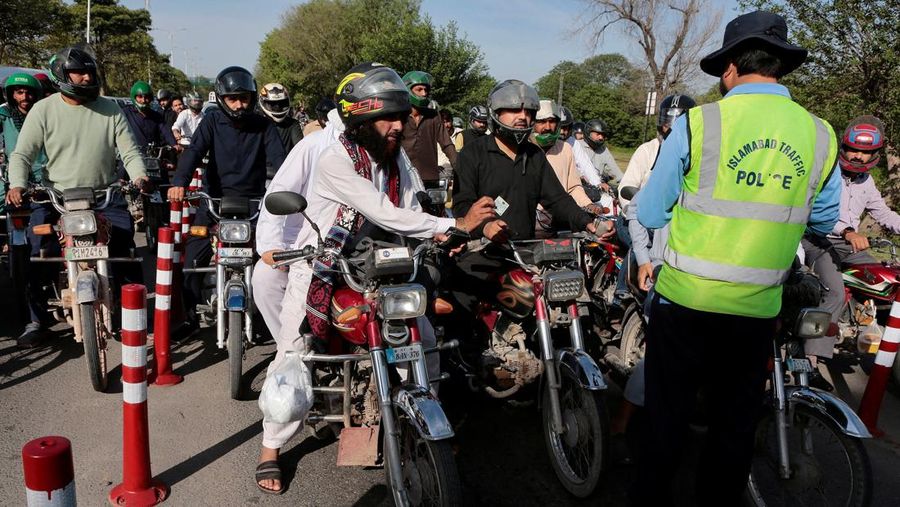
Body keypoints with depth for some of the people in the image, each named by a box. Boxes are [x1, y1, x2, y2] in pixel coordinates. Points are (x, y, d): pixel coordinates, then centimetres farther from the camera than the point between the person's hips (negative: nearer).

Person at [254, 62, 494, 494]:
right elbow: (387, 215, -29)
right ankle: (270, 449, 15)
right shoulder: (335, 161, -23)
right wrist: (457, 224, -28)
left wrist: (438, 237, -28)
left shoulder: (396, 159, -1)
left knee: (425, 338, 0)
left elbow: (409, 214, -6)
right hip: (320, 266, -6)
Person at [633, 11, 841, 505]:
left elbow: (650, 214, -4)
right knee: (735, 426, 19)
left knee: (666, 417, 13)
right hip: (758, 310, 3)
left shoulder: (697, 123, -11)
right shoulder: (820, 135, -2)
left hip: (684, 300, -2)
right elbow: (823, 221, 12)